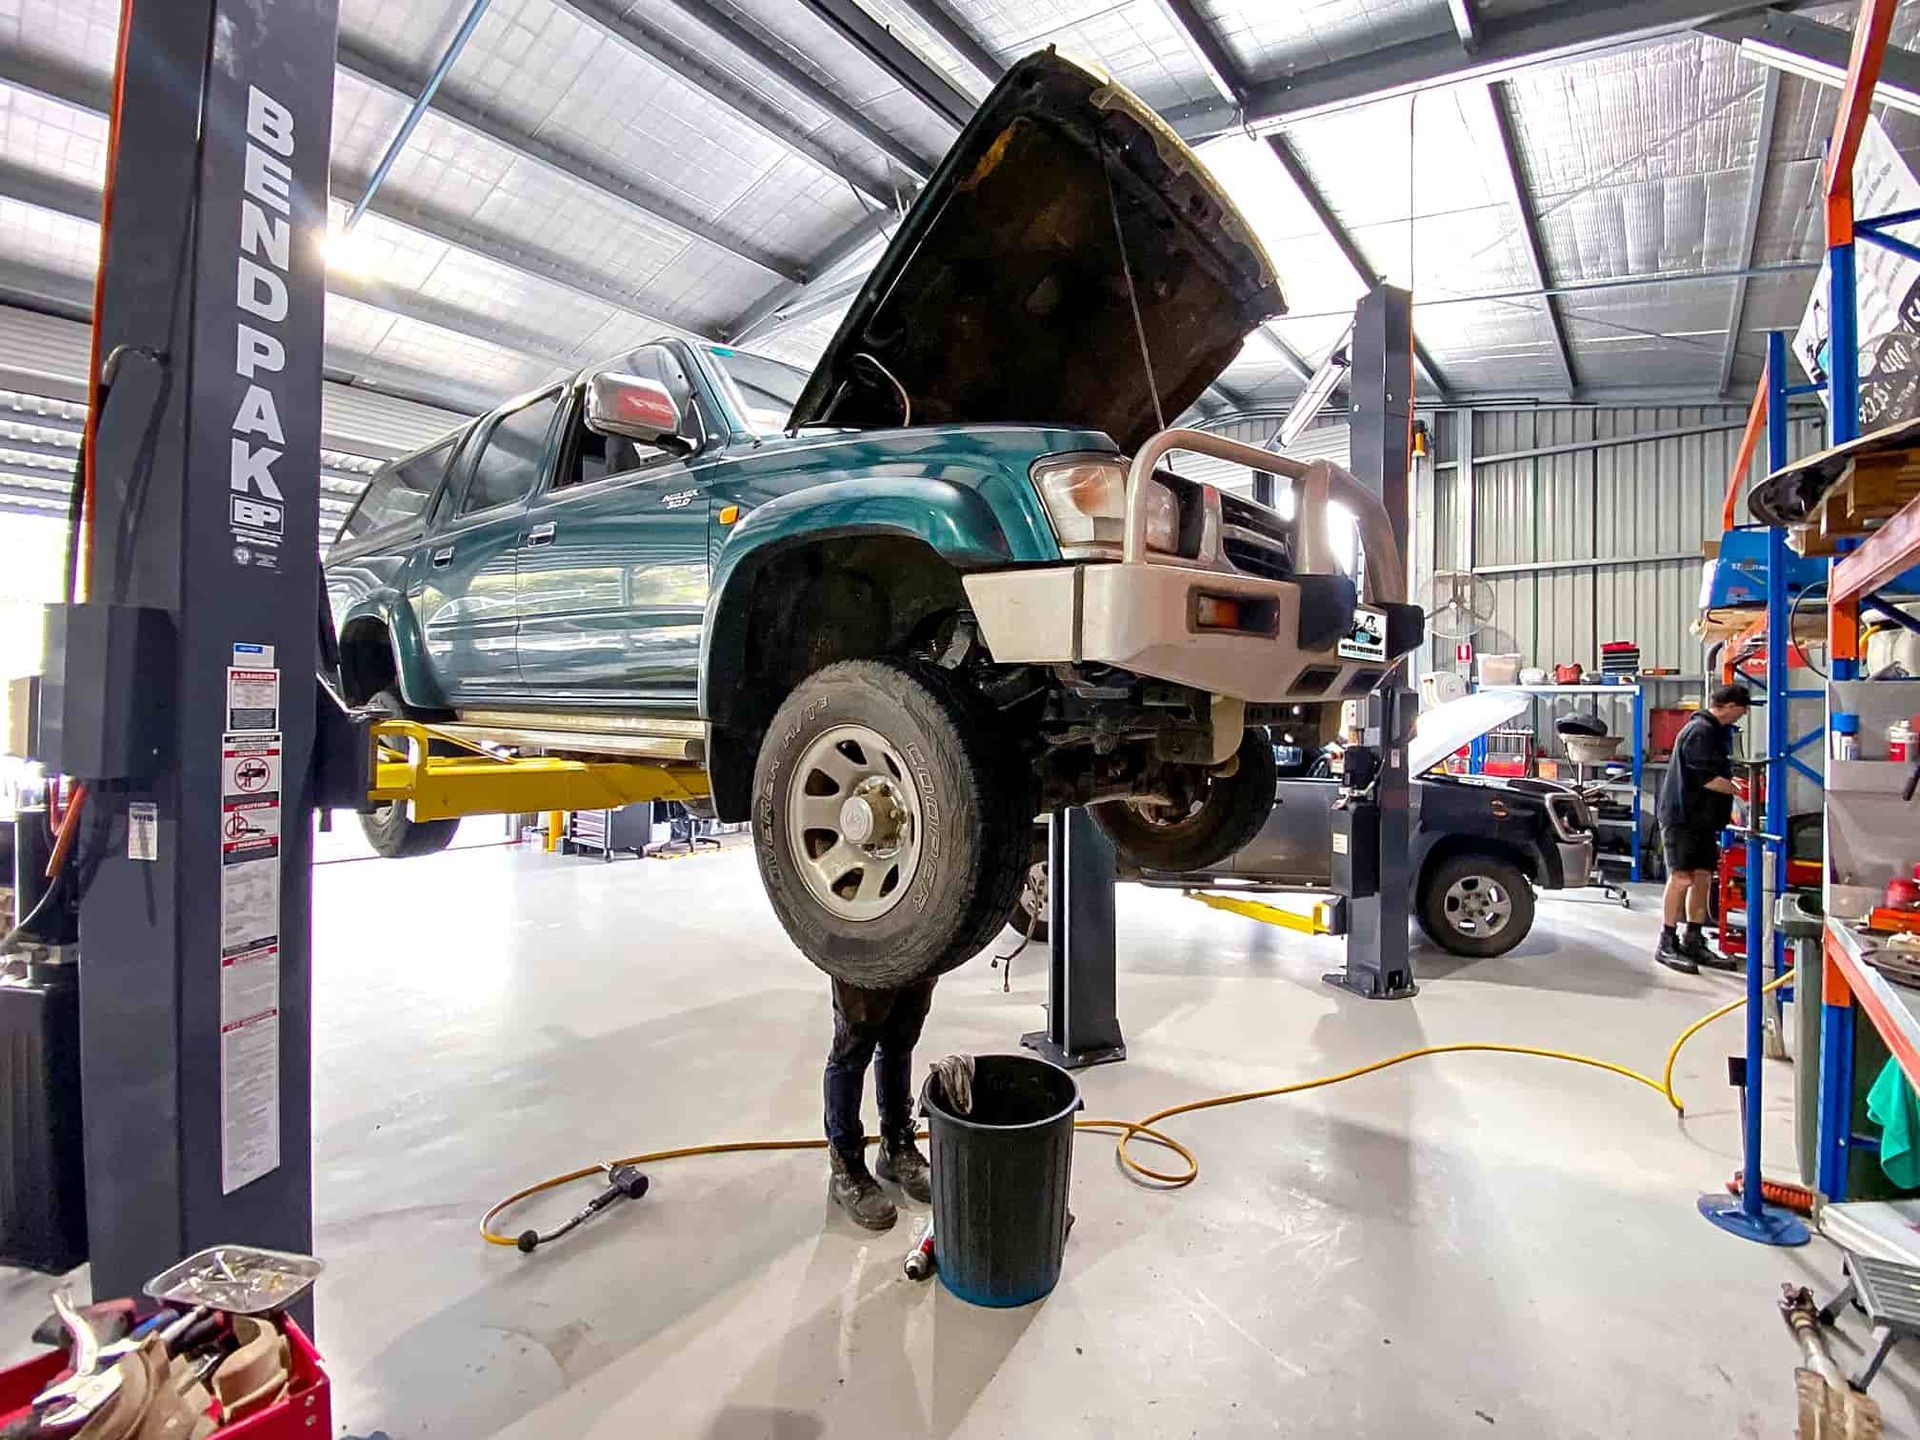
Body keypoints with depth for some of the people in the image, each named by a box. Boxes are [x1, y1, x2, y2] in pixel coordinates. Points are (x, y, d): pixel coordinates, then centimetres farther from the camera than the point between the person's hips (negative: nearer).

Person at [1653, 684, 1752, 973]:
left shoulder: (1718, 731, 16)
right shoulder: (1700, 731, -15)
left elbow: (1720, 773, 22)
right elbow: (1707, 779, -20)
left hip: (1703, 818, 10)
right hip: (1681, 816, -10)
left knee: (1702, 878, 9)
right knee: (1682, 878, -8)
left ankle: (1694, 942, 16)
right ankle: (1667, 944, -2)